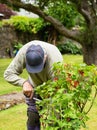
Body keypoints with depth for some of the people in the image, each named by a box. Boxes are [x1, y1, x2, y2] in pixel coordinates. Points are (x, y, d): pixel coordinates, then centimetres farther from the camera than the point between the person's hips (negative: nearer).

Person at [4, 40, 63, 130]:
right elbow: (8, 73, -23)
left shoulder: (55, 60, -41)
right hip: (34, 87, 3)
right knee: (32, 116, -2)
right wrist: (24, 83, -40)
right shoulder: (24, 52, -32)